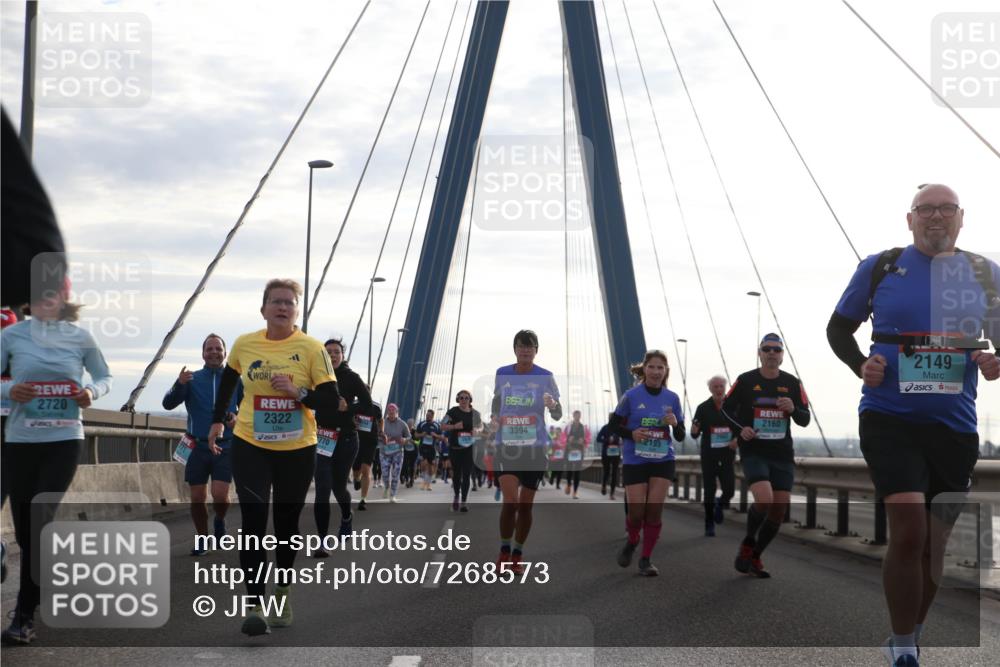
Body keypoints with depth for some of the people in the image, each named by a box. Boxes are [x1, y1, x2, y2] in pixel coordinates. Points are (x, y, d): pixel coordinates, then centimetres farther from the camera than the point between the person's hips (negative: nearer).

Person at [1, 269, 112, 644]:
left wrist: (92, 392, -8)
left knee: (39, 522, -11)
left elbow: (105, 377, 13)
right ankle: (41, 595, 30)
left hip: (64, 441, -1)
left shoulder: (80, 338, 2)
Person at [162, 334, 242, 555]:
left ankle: (220, 521, 21)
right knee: (197, 498, 4)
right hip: (197, 447, 1)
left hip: (225, 447, -1)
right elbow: (168, 404, -8)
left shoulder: (235, 380, 4)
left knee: (220, 496, -12)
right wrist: (179, 384, -27)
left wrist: (238, 418, -7)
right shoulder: (192, 379, 2)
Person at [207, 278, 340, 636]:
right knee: (254, 523, -12)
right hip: (250, 447, 1)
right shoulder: (244, 344, -1)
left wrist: (298, 393, -25)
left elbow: (332, 401, -10)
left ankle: (283, 594, 33)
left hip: (297, 450, 0)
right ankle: (256, 606, -12)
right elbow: (229, 379, 20)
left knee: (286, 526, 12)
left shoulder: (312, 348, -9)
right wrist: (218, 420, 21)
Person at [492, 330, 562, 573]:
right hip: (506, 446, 0)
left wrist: (553, 405, -27)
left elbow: (558, 416, -7)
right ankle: (504, 551, 6)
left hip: (535, 447, 0)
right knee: (510, 501, -13)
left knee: (525, 505, 6)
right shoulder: (501, 374, 3)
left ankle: (517, 555, 21)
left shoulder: (545, 377, -3)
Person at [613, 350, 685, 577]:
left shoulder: (672, 398, 2)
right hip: (634, 462, -2)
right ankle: (632, 541, 29)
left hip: (663, 461, 2)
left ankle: (646, 559, 9)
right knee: (636, 511, -4)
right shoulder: (631, 396, -6)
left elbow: (680, 437, 7)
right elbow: (614, 426, 0)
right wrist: (631, 433, -19)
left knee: (654, 510, -5)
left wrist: (675, 424, -15)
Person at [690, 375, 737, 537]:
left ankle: (720, 504, 28)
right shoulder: (703, 408, -1)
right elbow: (695, 434, 0)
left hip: (727, 456, 1)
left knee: (729, 490, -8)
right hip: (709, 456, -1)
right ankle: (709, 525, 16)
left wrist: (738, 439, -13)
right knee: (709, 492, 1)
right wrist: (694, 430, -24)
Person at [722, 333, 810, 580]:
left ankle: (755, 557, 20)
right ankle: (747, 544, 4)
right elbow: (726, 408, 8)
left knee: (779, 509, 1)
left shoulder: (792, 383, 5)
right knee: (764, 500, -23)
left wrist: (793, 409, -15)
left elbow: (805, 419, 7)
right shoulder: (746, 381, -1)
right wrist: (740, 428, -10)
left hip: (783, 455, 4)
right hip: (753, 452, -4)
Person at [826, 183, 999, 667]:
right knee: (909, 531, -16)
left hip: (955, 426, 3)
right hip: (890, 418, -3)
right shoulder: (880, 268, 1)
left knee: (934, 543, 11)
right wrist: (860, 365, -7)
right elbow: (838, 328, 10)